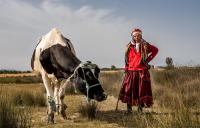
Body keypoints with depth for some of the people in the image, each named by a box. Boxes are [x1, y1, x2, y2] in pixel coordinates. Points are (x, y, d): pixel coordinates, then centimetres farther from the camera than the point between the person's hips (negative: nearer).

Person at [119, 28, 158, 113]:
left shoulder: (145, 45, 4)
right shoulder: (130, 46, 9)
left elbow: (155, 50, 14)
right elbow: (127, 59, 13)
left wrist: (148, 59, 7)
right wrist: (126, 68, 4)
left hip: (142, 71, -1)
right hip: (131, 71, 1)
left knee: (141, 90, 0)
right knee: (129, 90, -3)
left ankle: (140, 108, 8)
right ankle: (129, 108, 2)